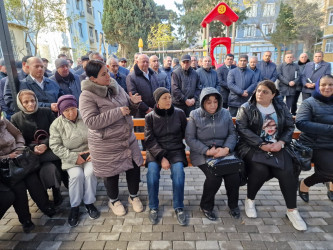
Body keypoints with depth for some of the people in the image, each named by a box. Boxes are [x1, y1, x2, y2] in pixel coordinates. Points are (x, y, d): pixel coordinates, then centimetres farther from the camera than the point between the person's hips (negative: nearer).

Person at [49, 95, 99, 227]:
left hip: (89, 154, 0)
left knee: (90, 172, -26)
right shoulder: (57, 124, -1)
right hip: (71, 158, 0)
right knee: (76, 175, -26)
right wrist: (73, 157, -14)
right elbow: (55, 146, -5)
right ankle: (74, 207, -2)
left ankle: (89, 203, -2)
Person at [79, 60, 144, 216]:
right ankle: (113, 200, 42)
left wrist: (134, 103, -12)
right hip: (106, 146, -5)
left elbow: (129, 111, 12)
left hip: (128, 140, 6)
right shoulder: (87, 96, -14)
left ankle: (134, 196, 41)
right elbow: (91, 121, -26)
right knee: (112, 174, 13)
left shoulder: (116, 87, 3)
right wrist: (118, 112, -26)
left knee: (134, 168, 14)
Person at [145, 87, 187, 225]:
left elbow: (186, 133, 9)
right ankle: (153, 207, -5)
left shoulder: (179, 113, 2)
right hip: (156, 150, 0)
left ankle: (179, 207, -8)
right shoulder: (150, 117, 1)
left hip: (176, 149, 0)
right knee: (152, 170, -27)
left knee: (178, 170, -28)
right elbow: (150, 140, -5)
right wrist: (161, 157, -18)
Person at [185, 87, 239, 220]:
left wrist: (227, 148, -13)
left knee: (234, 175, -19)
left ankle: (233, 204, 14)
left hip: (223, 152, 3)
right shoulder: (195, 116, -2)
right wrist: (207, 151, -16)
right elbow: (190, 138, -5)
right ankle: (206, 206, 6)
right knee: (214, 177, -25)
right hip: (202, 154, -3)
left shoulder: (225, 114, 7)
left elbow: (232, 134, 7)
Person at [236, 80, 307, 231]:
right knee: (260, 170, -29)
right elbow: (242, 129, -11)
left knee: (287, 171, -20)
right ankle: (249, 200, 0)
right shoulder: (246, 108, 1)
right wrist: (261, 144, -18)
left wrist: (281, 142, -10)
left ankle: (292, 210, 1)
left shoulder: (281, 107, 13)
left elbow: (290, 127, 10)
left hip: (277, 146, 3)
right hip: (253, 147, -3)